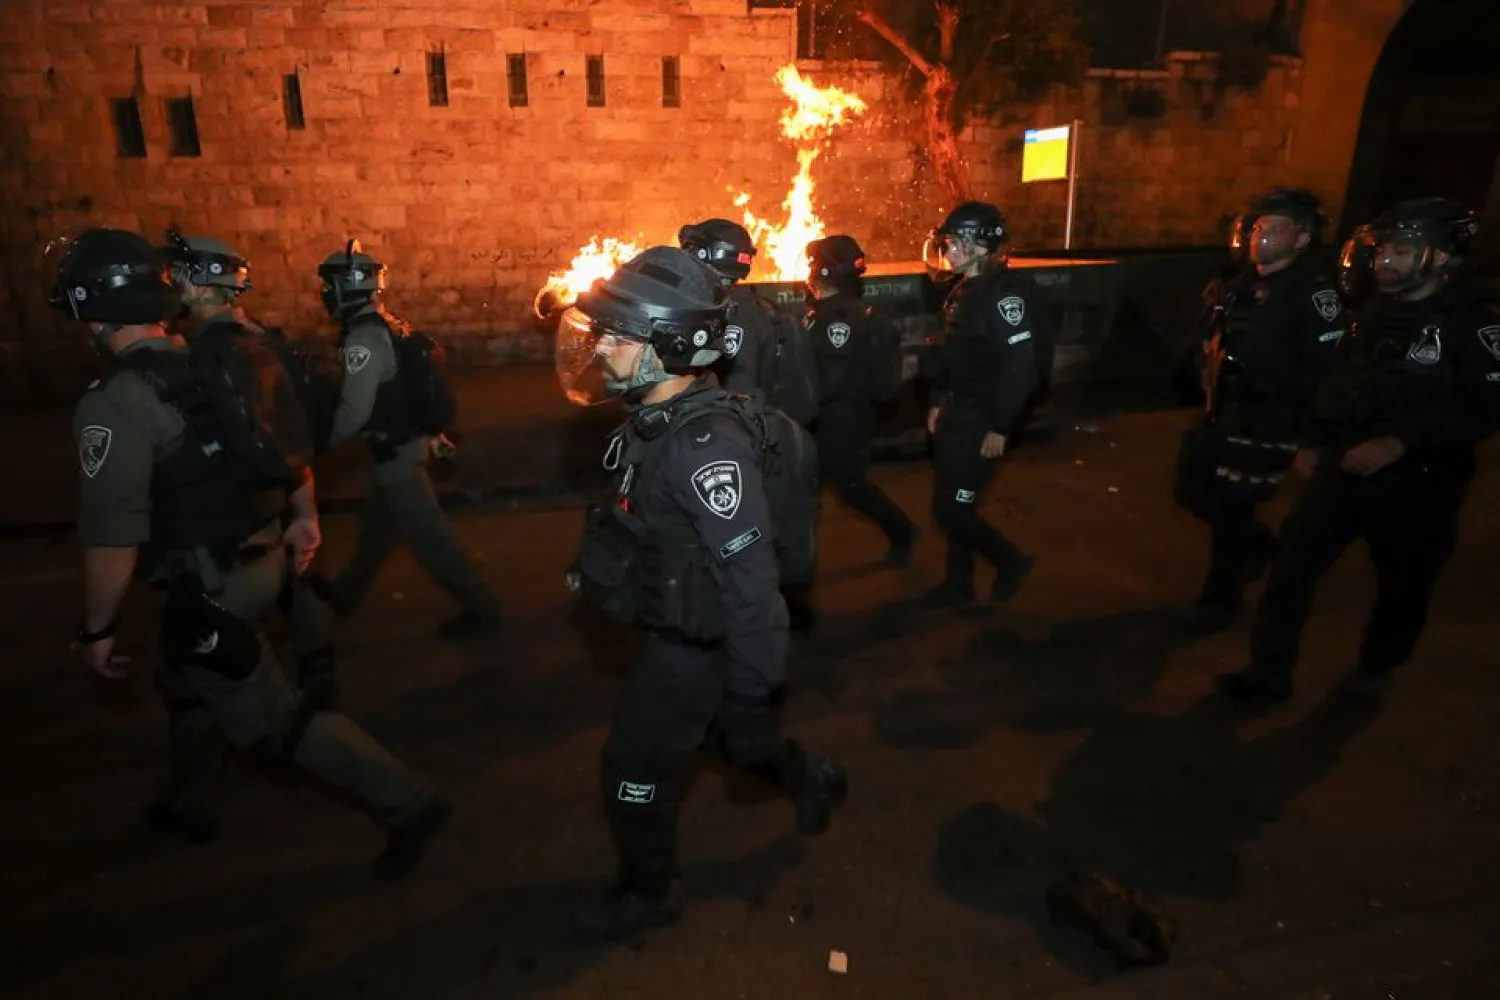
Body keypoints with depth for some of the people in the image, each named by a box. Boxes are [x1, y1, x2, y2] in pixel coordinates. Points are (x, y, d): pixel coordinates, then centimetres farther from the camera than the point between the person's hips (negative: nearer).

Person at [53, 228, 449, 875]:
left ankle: (408, 804, 2)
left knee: (270, 720, 3)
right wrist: (305, 516, 22)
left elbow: (113, 537, -23)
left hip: (212, 589, -9)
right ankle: (189, 805, 49)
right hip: (261, 555, 9)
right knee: (184, 682, 30)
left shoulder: (115, 405, -22)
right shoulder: (213, 361, 3)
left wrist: (97, 628, -10)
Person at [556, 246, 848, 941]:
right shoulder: (658, 417, -3)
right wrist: (595, 567, 21)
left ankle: (647, 894, 36)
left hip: (695, 643, -8)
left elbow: (751, 586, -31)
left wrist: (750, 695, -25)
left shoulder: (706, 445, -33)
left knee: (635, 774, 9)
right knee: (726, 736, 29)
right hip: (677, 626, 9)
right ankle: (813, 780, 54)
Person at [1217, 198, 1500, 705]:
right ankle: (1269, 672, 6)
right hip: (1341, 467, 5)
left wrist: (1400, 443, -24)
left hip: (1416, 481, -5)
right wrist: (1314, 441, 12)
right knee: (1292, 565, -2)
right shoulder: (1373, 314, 12)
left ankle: (1375, 669, 36)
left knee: (1402, 584, 12)